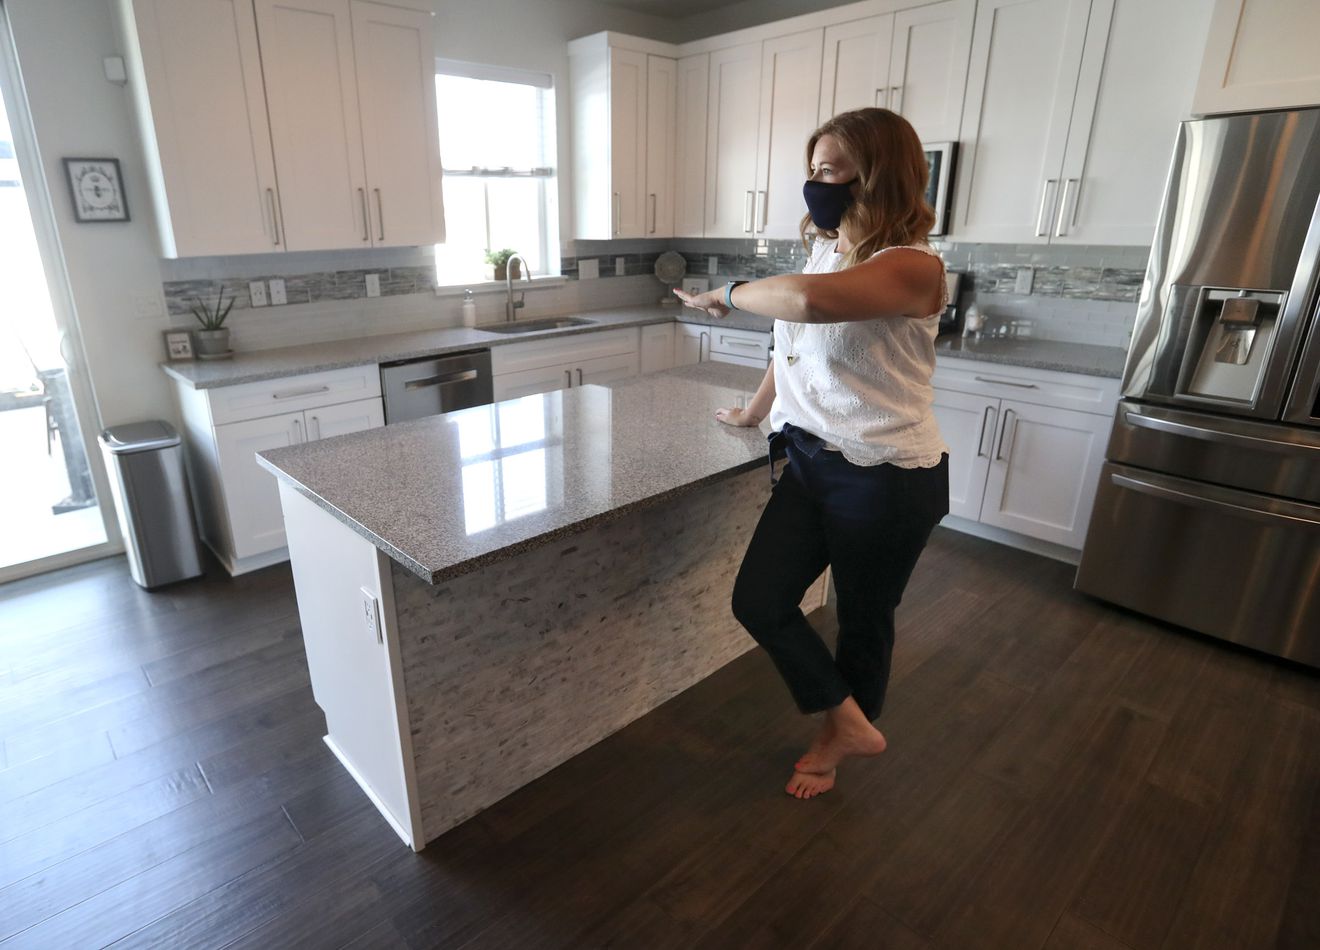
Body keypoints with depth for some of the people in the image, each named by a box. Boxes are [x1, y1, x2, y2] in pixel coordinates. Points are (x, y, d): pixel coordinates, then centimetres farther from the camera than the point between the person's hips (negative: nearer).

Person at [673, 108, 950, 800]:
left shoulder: (913, 267, -19)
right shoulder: (824, 251, 8)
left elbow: (810, 301, -39)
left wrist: (729, 293, -22)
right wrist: (754, 412, 29)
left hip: (885, 480, -7)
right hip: (811, 461, 8)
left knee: (862, 620, 12)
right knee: (757, 601, 3)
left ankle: (838, 732, 40)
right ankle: (850, 723, 24)